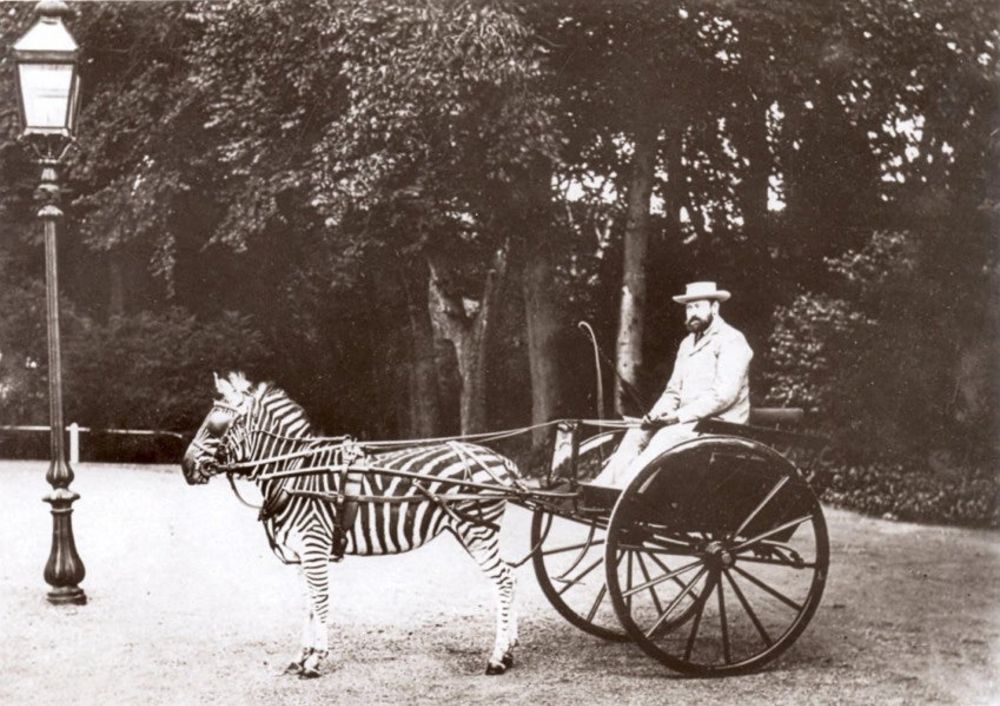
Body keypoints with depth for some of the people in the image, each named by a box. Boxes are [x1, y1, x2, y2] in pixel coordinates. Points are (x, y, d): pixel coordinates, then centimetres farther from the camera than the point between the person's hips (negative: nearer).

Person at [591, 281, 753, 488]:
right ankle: (602, 486, -21)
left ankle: (623, 490, -36)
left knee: (667, 436, -30)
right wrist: (656, 414, -3)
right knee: (636, 434, -11)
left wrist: (679, 415, -21)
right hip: (688, 420, 8)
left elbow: (723, 394, -18)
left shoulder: (731, 341, -8)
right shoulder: (688, 343, 20)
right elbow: (673, 390, 19)